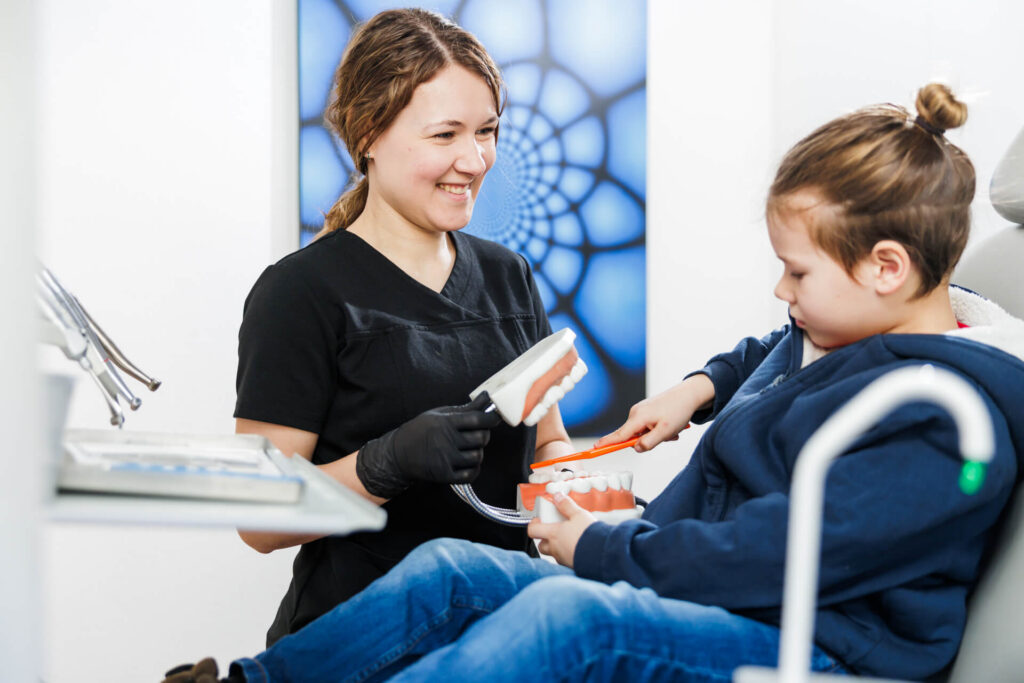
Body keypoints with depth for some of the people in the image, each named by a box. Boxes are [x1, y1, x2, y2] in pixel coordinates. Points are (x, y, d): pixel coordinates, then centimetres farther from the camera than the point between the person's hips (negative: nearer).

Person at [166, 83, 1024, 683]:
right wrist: (698, 388, 21)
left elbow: (770, 555, -25)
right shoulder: (844, 331, 14)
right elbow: (760, 356, 42)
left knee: (572, 611, -36)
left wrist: (600, 550, -14)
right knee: (448, 570, -4)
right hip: (699, 585, 10)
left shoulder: (941, 421, -19)